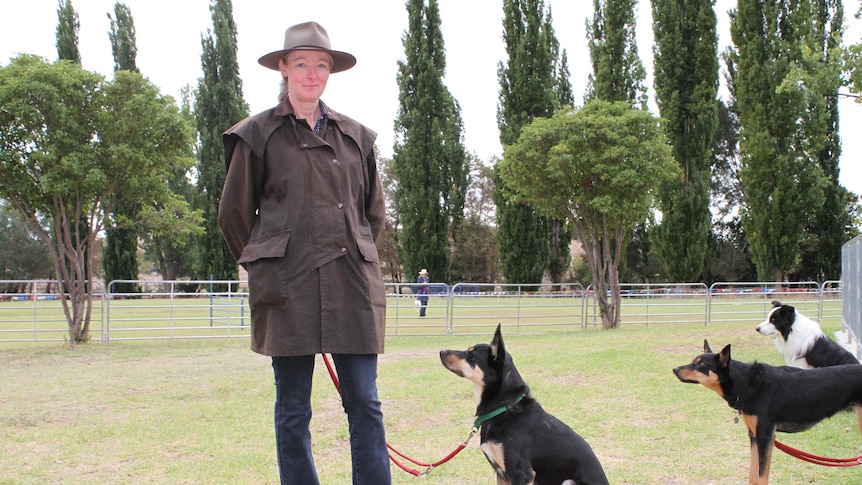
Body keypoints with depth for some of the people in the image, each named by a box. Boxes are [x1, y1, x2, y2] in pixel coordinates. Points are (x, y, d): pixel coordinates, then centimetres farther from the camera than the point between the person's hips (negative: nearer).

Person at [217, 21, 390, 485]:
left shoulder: (355, 136, 14)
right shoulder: (257, 134, 5)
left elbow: (374, 212, 23)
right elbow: (232, 214, 10)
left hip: (353, 285, 3)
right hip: (288, 288, -2)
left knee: (364, 402, 1)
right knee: (293, 409, 3)